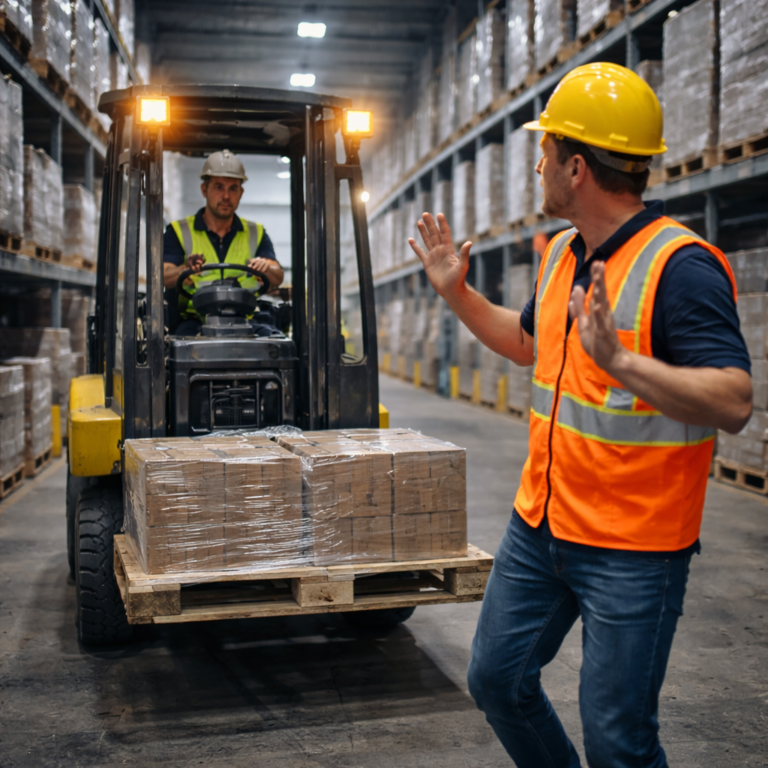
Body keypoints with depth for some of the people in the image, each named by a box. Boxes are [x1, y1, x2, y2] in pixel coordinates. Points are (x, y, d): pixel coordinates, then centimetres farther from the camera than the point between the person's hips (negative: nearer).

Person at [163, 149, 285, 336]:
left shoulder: (256, 234, 18)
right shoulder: (178, 232, 11)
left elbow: (277, 279, 4)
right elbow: (165, 278, -3)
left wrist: (266, 269, -21)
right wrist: (186, 269, -26)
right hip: (195, 319, -1)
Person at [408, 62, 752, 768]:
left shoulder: (680, 265, -19)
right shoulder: (561, 253, 8)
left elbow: (734, 403, -26)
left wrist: (619, 360, -37)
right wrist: (456, 292, 18)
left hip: (632, 548, -8)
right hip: (540, 524, 8)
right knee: (498, 679, 18)